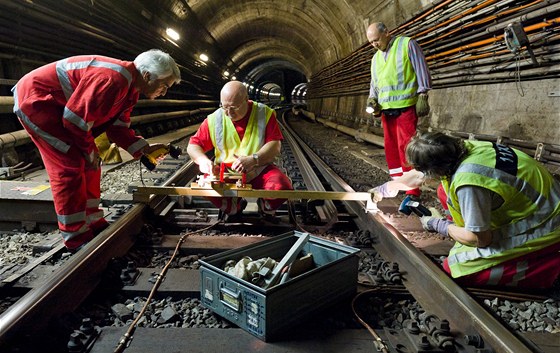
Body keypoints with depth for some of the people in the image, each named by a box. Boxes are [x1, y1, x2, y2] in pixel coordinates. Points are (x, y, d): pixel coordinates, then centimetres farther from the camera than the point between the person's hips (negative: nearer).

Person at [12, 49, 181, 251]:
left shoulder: (130, 89, 3)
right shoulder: (114, 80, -30)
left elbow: (118, 127, 5)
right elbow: (75, 119, -29)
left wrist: (144, 149, -5)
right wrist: (90, 150, -14)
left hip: (58, 106, 10)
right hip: (34, 100, -10)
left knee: (89, 163, 8)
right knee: (70, 167, -13)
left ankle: (92, 223, 18)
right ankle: (76, 238, -3)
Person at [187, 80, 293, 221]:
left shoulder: (265, 114, -6)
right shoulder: (214, 119, -3)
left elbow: (275, 146, -13)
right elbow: (193, 146, 2)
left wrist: (252, 160, -30)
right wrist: (203, 160, -21)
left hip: (260, 171, -1)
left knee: (282, 187, -30)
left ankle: (265, 209, 9)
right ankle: (234, 208, 7)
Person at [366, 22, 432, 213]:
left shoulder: (407, 44, 1)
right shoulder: (376, 57, 19)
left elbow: (421, 70, -4)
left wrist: (422, 96, -10)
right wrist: (372, 99, 4)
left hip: (405, 106, -7)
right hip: (386, 109, 7)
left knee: (406, 147, -12)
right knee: (391, 147, 9)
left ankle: (412, 193, -10)